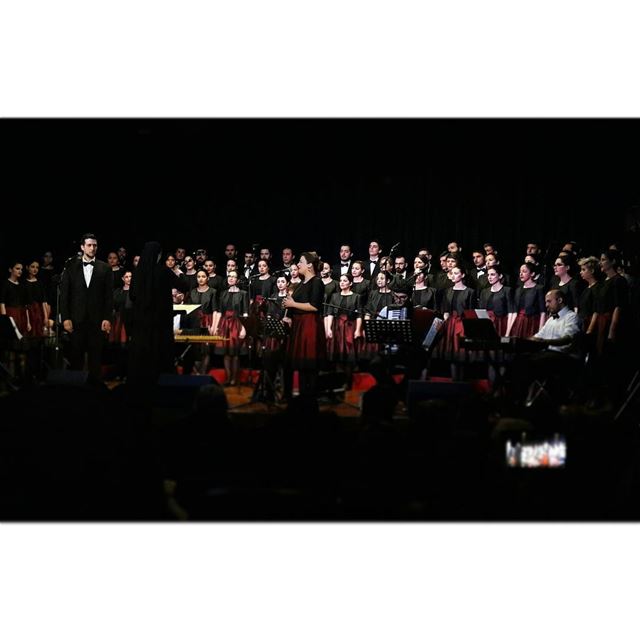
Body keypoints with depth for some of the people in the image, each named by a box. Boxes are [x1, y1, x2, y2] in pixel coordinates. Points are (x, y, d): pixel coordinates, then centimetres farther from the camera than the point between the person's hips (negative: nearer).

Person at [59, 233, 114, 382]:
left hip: (97, 319, 0)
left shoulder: (105, 268, 6)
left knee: (95, 356, 2)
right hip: (77, 319, 0)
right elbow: (64, 294, 4)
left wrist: (107, 318, -4)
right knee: (76, 355, 2)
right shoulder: (71, 267, 6)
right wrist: (65, 318, -4)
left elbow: (109, 295, 4)